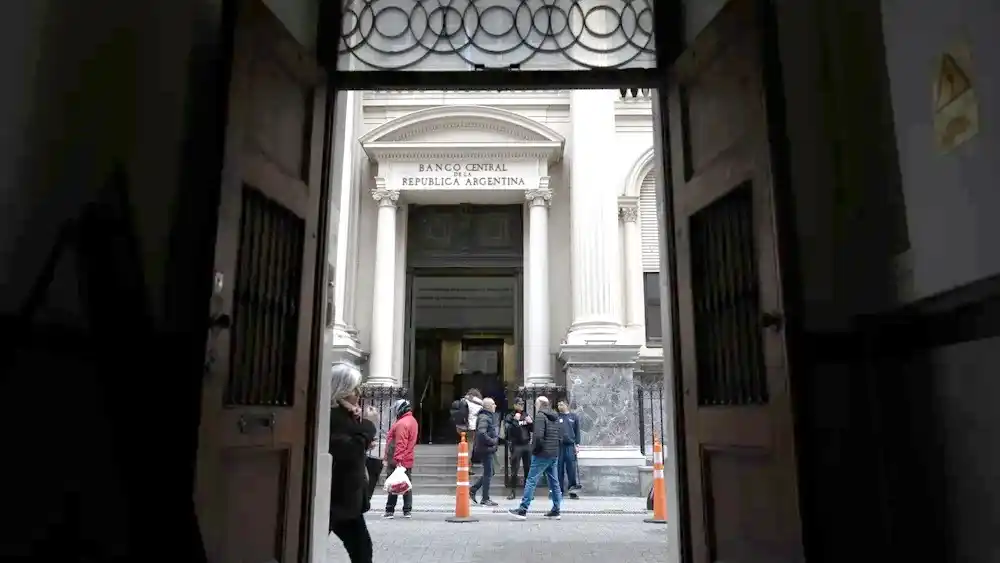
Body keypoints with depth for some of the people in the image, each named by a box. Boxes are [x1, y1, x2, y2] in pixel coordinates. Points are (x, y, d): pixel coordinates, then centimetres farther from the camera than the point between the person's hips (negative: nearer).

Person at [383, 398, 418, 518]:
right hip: (408, 460, 9)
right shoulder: (412, 421, 13)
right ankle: (407, 510, 12)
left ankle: (390, 511, 3)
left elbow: (400, 444, -24)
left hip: (398, 461, -9)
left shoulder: (402, 423, -18)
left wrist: (397, 459, -25)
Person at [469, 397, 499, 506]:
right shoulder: (484, 418, -17)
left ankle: (472, 490, 22)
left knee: (488, 473, 16)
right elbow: (481, 433, -29)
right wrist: (492, 441, -19)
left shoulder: (489, 416, 16)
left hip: (489, 449, 10)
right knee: (488, 474, -2)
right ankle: (485, 499, 6)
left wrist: (496, 436, 9)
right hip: (486, 449, -10)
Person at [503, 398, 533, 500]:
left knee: (528, 469, 3)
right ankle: (513, 492, 7)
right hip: (516, 445, -3)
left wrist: (530, 422, -4)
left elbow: (533, 429, 15)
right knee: (514, 470, 0)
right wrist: (515, 421, -17)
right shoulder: (509, 417, 2)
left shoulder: (526, 415, 14)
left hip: (527, 444, 3)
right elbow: (507, 430, -11)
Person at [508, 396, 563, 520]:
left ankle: (522, 510, -7)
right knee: (554, 482, 12)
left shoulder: (540, 416, -10)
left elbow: (538, 435, -20)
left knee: (531, 481, -6)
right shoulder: (556, 417, 15)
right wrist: (555, 448, 15)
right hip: (554, 455, 8)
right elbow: (561, 437, 15)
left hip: (542, 454, -8)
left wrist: (534, 448, -7)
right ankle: (556, 510, 15)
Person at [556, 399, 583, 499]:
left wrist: (577, 444, 3)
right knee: (559, 468, 2)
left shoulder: (574, 417, 10)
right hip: (558, 445, 0)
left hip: (570, 446, 0)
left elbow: (577, 431, 10)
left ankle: (573, 490, 4)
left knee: (571, 468, -2)